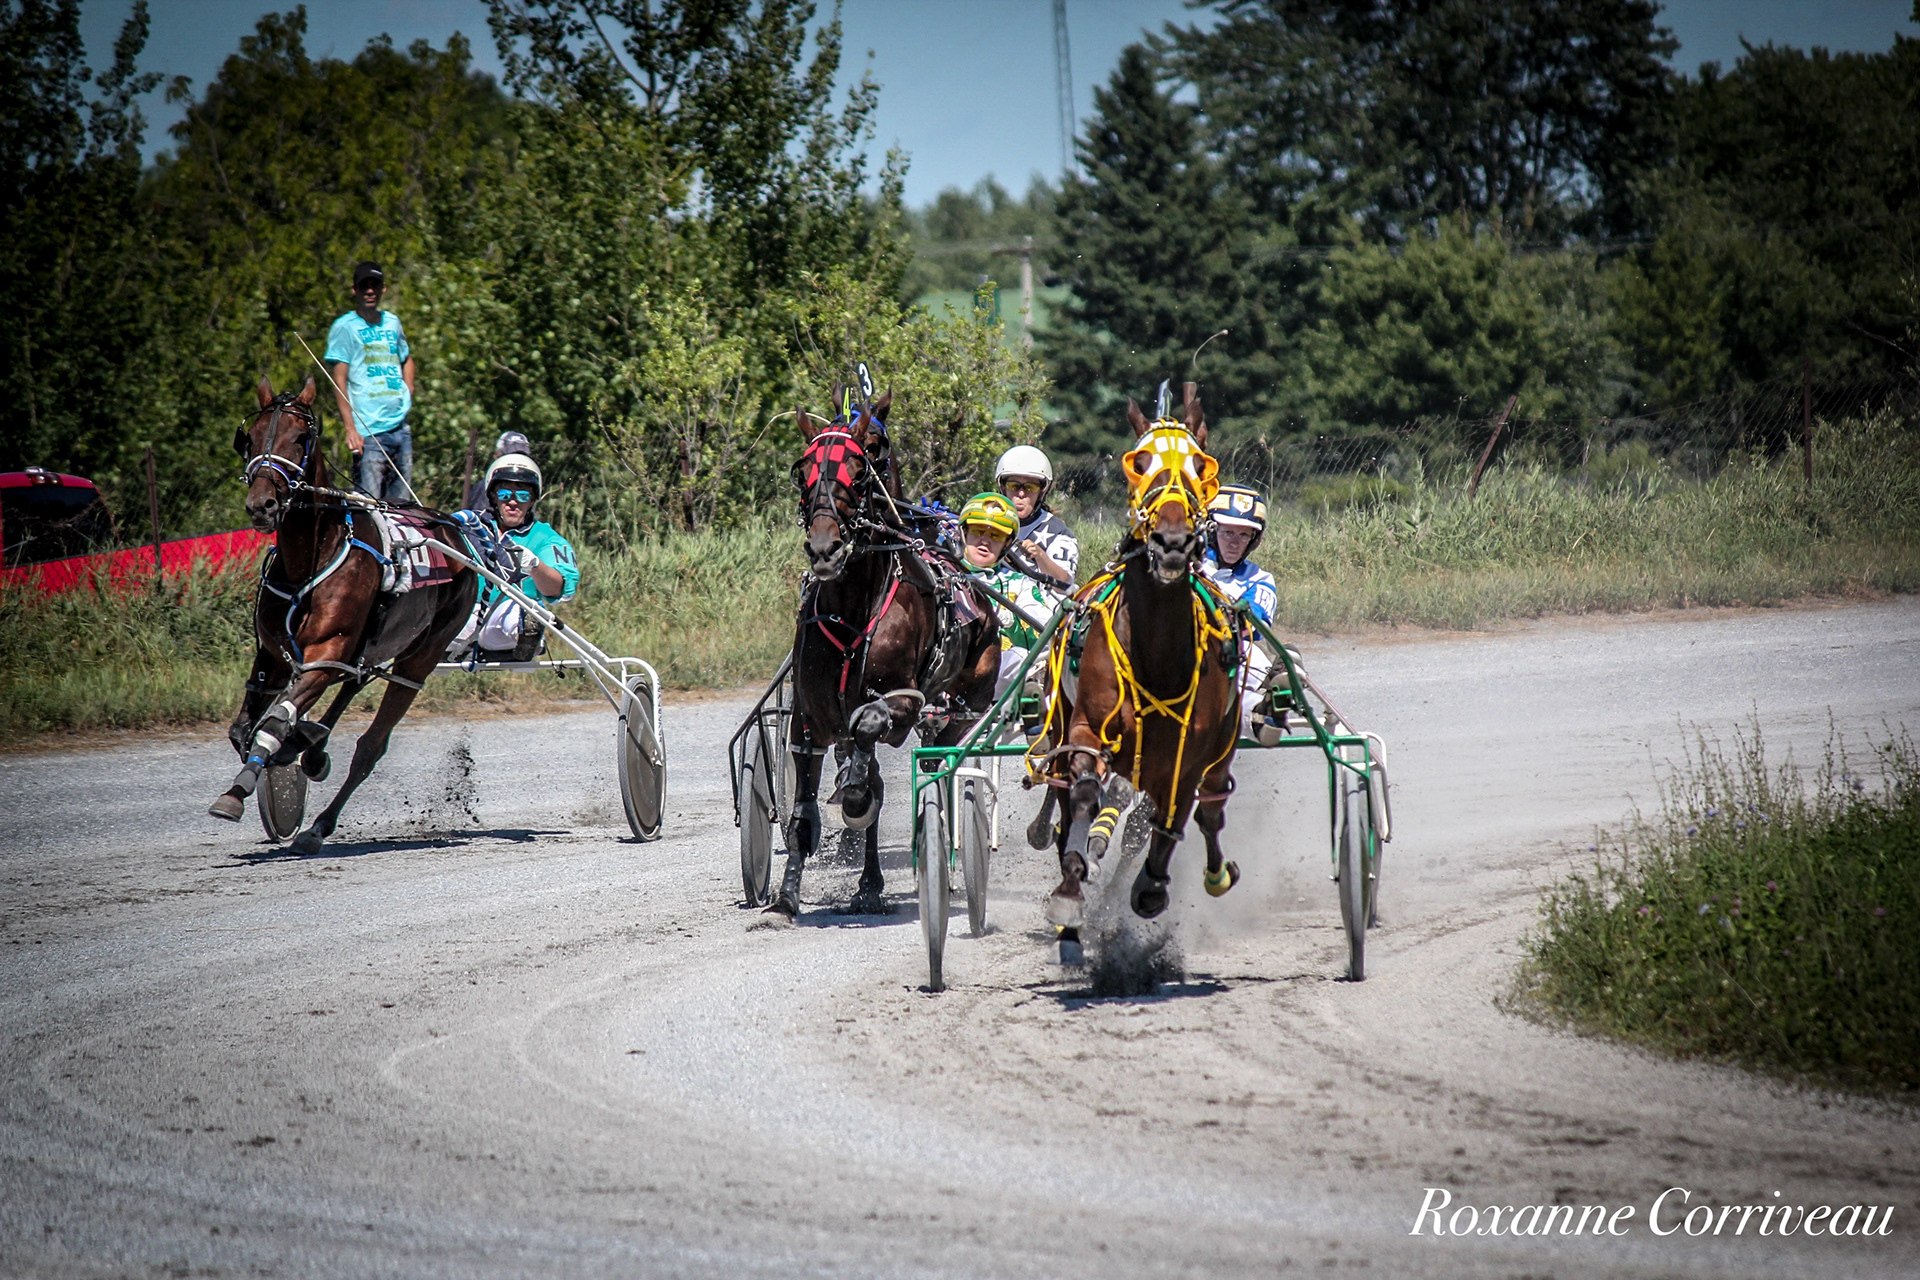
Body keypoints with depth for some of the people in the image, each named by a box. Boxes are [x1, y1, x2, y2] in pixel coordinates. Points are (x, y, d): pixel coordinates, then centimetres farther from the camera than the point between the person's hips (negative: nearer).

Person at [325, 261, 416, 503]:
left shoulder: (392, 322, 16)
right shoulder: (345, 327, -1)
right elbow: (339, 380, -6)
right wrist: (351, 428, -15)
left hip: (401, 427, 6)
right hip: (369, 432, -6)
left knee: (402, 502, 5)